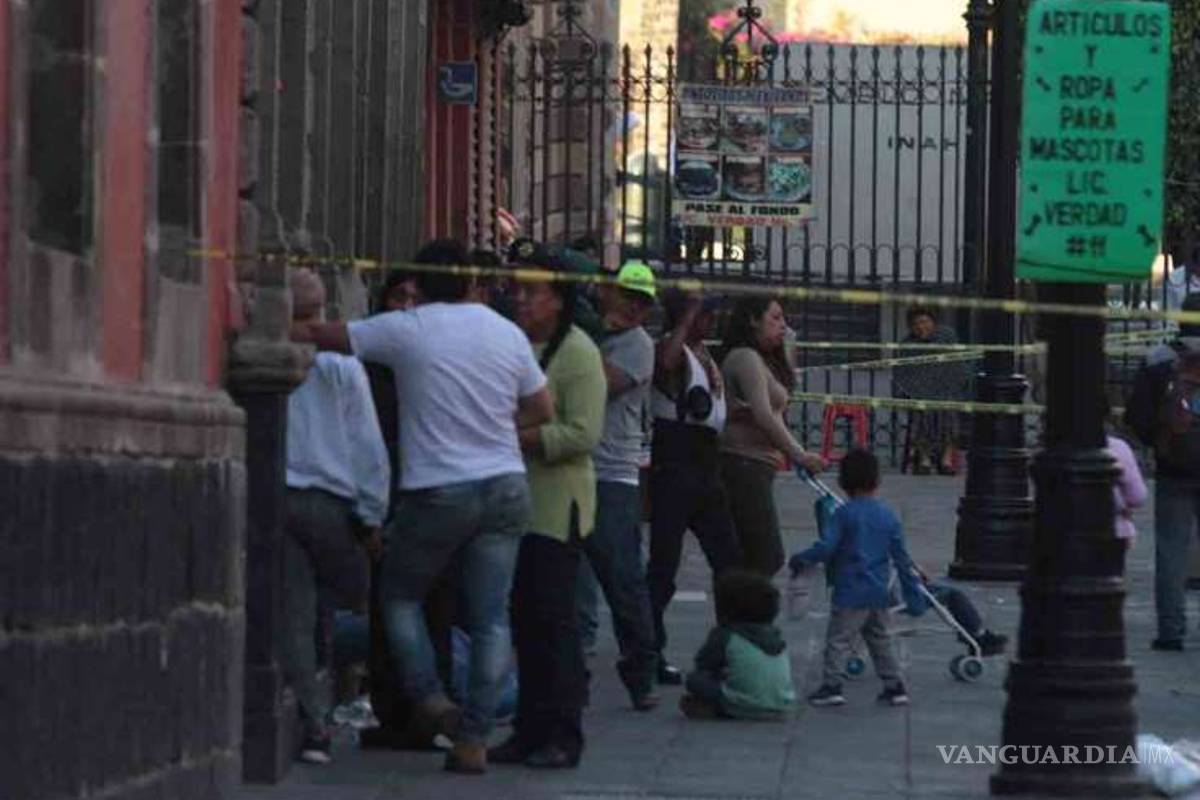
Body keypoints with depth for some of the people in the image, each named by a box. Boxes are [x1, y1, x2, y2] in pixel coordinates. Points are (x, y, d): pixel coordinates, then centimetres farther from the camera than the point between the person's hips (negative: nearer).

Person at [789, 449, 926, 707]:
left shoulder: (844, 514, -10)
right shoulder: (888, 516, 5)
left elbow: (825, 548, -17)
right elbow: (902, 558, 8)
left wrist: (800, 560, 1)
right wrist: (913, 595, 13)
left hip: (851, 594, -5)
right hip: (879, 594, 5)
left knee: (838, 639, -2)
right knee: (880, 640, 18)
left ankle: (832, 684, -9)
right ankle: (894, 684, 19)